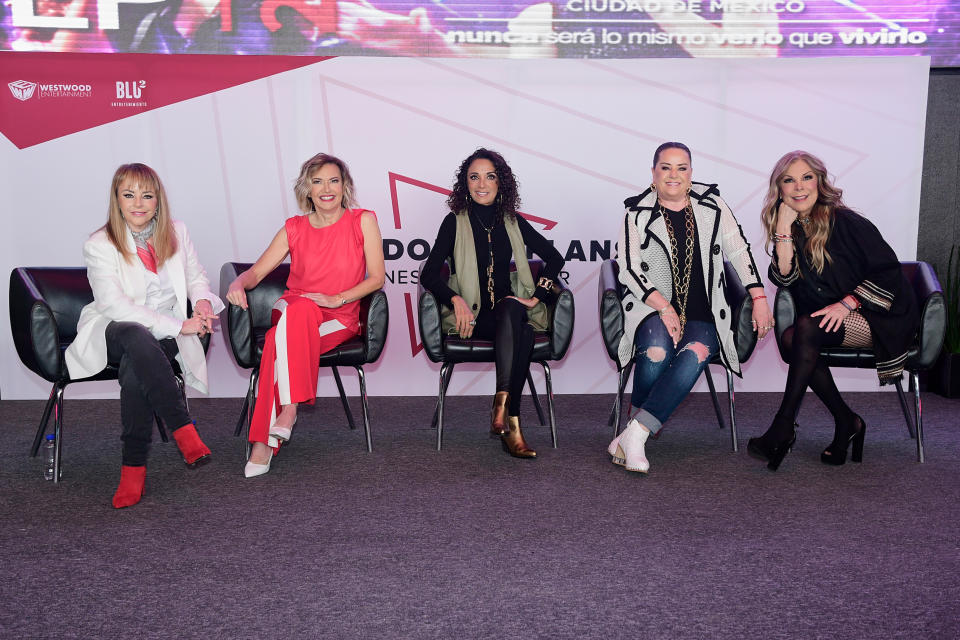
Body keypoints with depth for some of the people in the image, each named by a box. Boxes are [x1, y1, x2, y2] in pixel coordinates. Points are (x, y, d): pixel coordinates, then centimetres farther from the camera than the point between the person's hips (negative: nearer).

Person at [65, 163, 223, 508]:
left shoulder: (176, 232, 7)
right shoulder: (99, 245, -7)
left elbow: (197, 276, 20)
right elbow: (116, 307, -17)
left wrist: (203, 301, -6)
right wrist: (180, 325, -24)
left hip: (166, 335, 2)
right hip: (113, 334, -2)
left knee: (133, 368, -33)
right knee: (136, 338, -39)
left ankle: (134, 466, -28)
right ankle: (183, 429, -37)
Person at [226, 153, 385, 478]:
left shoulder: (362, 221, 2)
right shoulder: (294, 229, 9)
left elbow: (377, 278, -3)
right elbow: (256, 272, 7)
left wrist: (337, 298, -15)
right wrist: (238, 283, -16)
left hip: (339, 321, -2)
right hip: (292, 312, 2)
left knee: (280, 339, -33)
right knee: (300, 306, -36)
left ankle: (264, 441, -33)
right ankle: (289, 408, -39)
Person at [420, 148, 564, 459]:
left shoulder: (512, 221, 12)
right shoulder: (455, 222, 3)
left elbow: (554, 258, 15)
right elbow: (429, 273, -3)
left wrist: (537, 295, 1)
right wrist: (456, 299, -20)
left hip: (509, 310, 3)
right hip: (470, 316, -3)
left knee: (513, 309, -36)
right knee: (522, 331, -35)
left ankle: (502, 404, -42)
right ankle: (512, 424, -40)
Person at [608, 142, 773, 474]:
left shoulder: (712, 205, 13)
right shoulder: (637, 213, 7)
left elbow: (739, 252, 12)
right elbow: (628, 269, -1)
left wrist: (759, 299, 1)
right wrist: (664, 306, -14)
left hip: (702, 315, 2)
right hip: (652, 309, -1)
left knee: (696, 352, -33)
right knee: (657, 349, -35)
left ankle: (633, 434, -35)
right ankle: (635, 441, -19)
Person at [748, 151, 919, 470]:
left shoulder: (844, 222, -10)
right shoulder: (791, 228, 7)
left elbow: (888, 270, -12)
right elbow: (784, 278, -6)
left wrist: (847, 303, -22)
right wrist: (784, 227, -12)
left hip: (883, 318, -6)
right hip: (833, 321, 6)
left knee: (806, 328, -29)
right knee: (789, 338, -23)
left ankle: (783, 427, -25)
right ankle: (847, 423, -12)